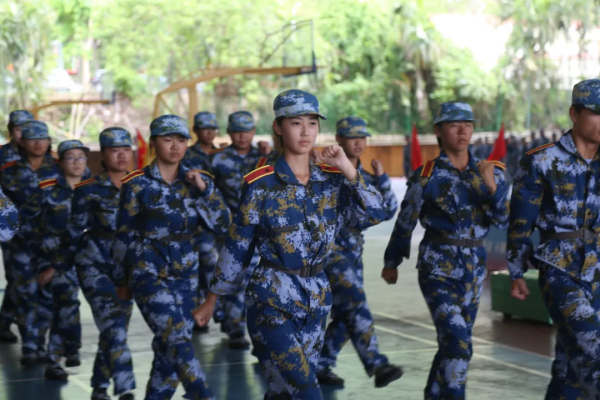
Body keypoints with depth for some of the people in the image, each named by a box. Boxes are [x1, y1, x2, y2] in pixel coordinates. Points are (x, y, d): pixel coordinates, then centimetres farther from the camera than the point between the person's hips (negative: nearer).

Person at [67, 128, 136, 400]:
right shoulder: (88, 191, -5)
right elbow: (74, 231, 2)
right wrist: (64, 262, 6)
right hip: (95, 264, -4)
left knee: (114, 329, 10)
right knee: (114, 327, -18)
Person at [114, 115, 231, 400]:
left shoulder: (199, 180, 5)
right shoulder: (137, 184, -5)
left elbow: (222, 225, -2)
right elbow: (124, 236, 2)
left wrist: (205, 189, -12)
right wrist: (121, 280, 6)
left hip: (186, 272, 4)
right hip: (149, 270, -4)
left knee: (170, 345, 7)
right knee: (177, 340, -18)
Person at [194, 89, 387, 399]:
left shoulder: (332, 181, 3)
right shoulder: (261, 185, -8)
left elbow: (375, 215, -8)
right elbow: (237, 247, -1)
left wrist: (347, 169, -15)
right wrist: (211, 300, 4)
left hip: (316, 300, 5)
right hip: (272, 301, -5)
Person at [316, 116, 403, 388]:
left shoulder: (366, 177, 12)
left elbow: (388, 212, 5)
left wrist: (382, 179, -6)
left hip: (353, 249, 7)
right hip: (328, 245, -7)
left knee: (345, 315, 7)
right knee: (355, 304, -19)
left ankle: (320, 366, 19)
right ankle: (377, 365, -27)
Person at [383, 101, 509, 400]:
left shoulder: (489, 172, 3)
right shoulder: (427, 176, -7)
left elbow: (503, 221, -1)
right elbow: (405, 222, 2)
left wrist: (492, 187, -17)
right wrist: (391, 263, 11)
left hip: (474, 265, 5)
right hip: (438, 266, -5)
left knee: (454, 341, 14)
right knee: (457, 342, -17)